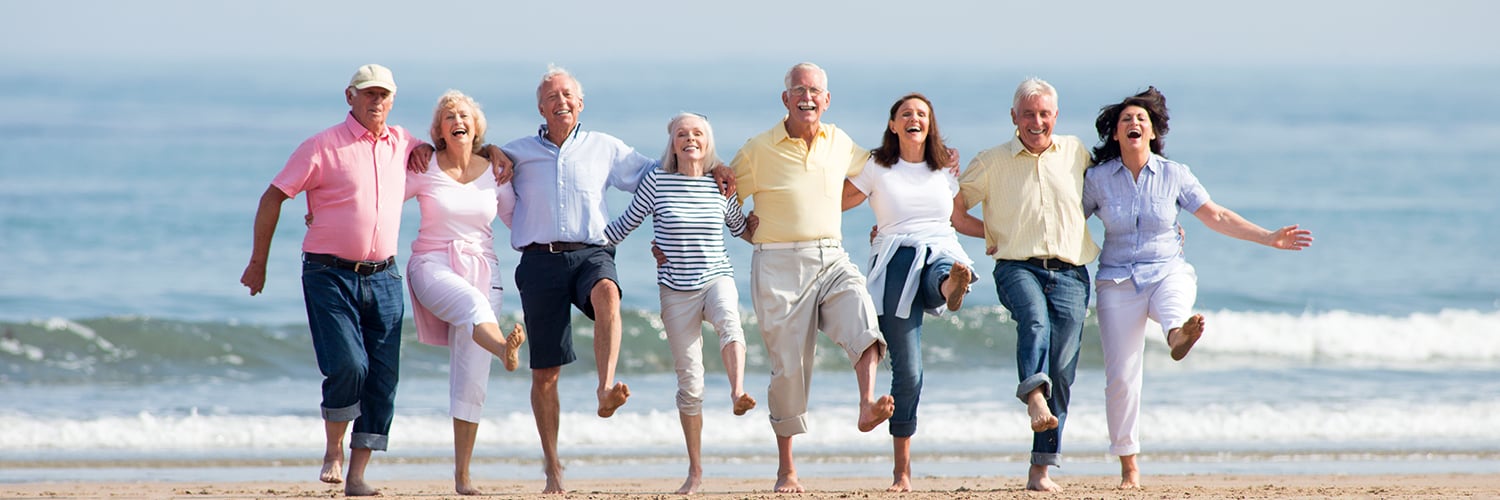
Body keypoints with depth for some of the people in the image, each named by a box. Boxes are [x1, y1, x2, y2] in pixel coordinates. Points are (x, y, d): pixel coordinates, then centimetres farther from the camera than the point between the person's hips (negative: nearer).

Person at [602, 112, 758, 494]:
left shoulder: (721, 186, 4)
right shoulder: (657, 182, -1)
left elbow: (743, 229, 21)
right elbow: (626, 223, 9)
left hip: (717, 278, 0)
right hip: (677, 289, 0)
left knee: (728, 320, -37)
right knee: (689, 381, 0)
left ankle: (738, 392, -58)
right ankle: (695, 472, 8)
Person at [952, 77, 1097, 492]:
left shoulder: (1076, 153, 14)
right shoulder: (992, 162, 8)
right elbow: (952, 211, 13)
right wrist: (997, 236, 8)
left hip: (1069, 272, 2)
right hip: (1018, 267, -2)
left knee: (1062, 369, -5)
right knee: (1034, 319, -36)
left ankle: (1041, 469, -2)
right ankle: (1035, 397, -59)